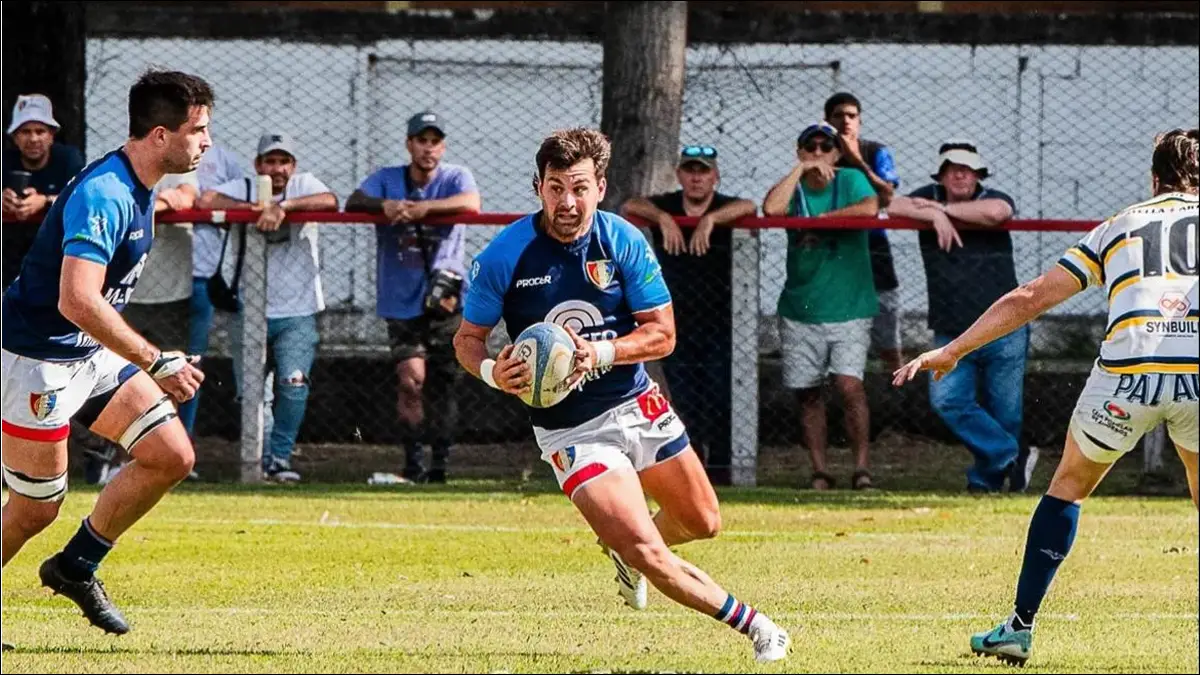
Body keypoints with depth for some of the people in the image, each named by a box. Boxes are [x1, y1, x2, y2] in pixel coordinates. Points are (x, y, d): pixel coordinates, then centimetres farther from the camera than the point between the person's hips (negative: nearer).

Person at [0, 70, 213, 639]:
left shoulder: (137, 188, 6)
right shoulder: (103, 195, -26)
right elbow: (77, 301, -36)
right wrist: (157, 364, -34)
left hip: (93, 356, 9)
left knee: (171, 457, 0)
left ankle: (75, 566, 14)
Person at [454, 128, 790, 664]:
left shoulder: (624, 242, -10)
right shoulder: (504, 256, -15)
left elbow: (662, 334, -7)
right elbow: (467, 338, -4)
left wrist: (601, 353, -24)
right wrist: (491, 371, -27)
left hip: (636, 406, 3)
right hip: (568, 431, -3)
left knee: (702, 522, 14)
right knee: (646, 550, -16)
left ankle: (628, 553, 46)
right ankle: (749, 623, 2)